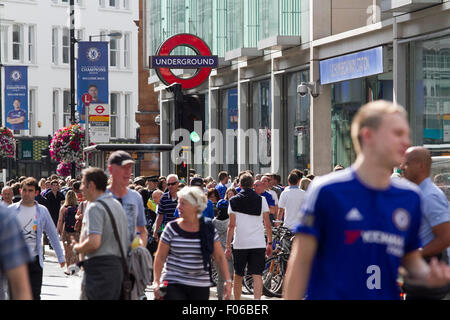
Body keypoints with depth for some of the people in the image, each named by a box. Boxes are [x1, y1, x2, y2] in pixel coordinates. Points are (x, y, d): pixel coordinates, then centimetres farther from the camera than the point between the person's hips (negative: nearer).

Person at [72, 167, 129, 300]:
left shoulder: (95, 207, -12)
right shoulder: (117, 204, 17)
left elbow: (93, 243, -23)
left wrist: (77, 248, -3)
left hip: (99, 267, -9)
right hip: (118, 266, 9)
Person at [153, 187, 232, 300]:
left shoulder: (209, 230, 3)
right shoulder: (172, 228, 0)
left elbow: (220, 257, 8)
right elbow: (160, 257, 3)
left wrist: (227, 280, 0)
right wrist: (157, 282, -6)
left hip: (200, 287, 2)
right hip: (174, 285, -2)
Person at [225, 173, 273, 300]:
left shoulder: (234, 201, 1)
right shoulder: (261, 200, 4)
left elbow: (232, 225, -2)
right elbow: (267, 224, 4)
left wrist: (228, 246, 2)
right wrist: (270, 243, 12)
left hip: (240, 244, 0)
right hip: (259, 243, 0)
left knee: (238, 276, 13)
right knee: (257, 275, -4)